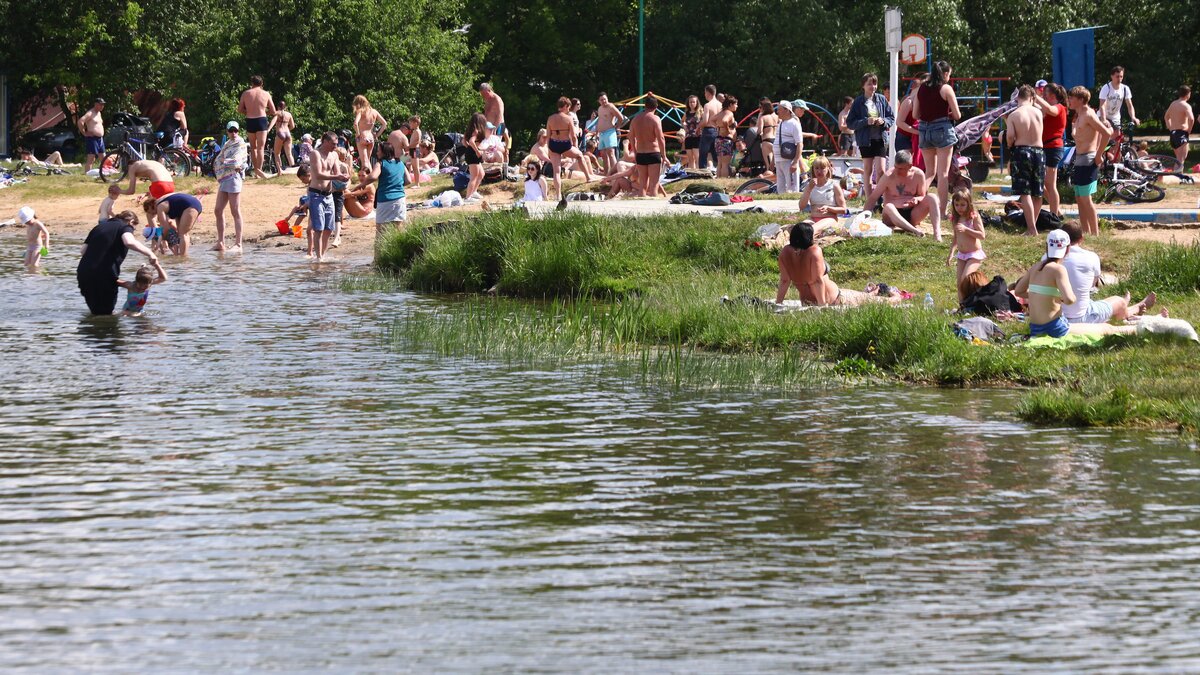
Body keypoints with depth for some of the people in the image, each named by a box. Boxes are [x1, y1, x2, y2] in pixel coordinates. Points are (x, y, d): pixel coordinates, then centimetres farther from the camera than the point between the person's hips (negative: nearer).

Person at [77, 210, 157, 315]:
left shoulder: (99, 227, 23)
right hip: (104, 275, -6)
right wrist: (149, 253, -18)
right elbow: (129, 242, -21)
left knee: (95, 312, 18)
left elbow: (83, 251, 19)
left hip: (84, 272, 6)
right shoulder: (125, 227, 4)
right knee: (105, 313, 5)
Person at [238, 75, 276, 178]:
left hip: (250, 121, 2)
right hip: (261, 120, -2)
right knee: (260, 147, -3)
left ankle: (255, 169, 15)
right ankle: (259, 169, -16)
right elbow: (273, 112, 6)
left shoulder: (246, 93, 4)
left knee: (253, 147, 15)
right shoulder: (266, 94, 2)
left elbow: (240, 110, 5)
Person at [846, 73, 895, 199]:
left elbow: (892, 118, 10)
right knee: (868, 170, 5)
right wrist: (866, 122, -17)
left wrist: (884, 121, -11)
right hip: (865, 140, -1)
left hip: (880, 138, 1)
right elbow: (850, 123, -4)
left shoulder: (881, 100, 4)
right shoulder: (858, 102, -2)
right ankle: (870, 201, 11)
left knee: (881, 170, -8)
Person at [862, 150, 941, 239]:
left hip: (912, 215, 3)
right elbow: (873, 198, -7)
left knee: (932, 198, -20)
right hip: (893, 215, -3)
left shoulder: (918, 175, -4)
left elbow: (923, 197, 6)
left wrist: (917, 199, -19)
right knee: (888, 207, -38)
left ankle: (937, 232, -39)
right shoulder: (889, 177, -10)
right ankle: (915, 231, -57)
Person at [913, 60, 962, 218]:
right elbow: (957, 115, -6)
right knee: (943, 173, 0)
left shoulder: (921, 89, 7)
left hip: (924, 130, 5)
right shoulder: (946, 89, -7)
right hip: (943, 129, -5)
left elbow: (915, 114, 9)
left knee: (930, 172, 17)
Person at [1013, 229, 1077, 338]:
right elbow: (1069, 299, -25)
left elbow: (1018, 292, 18)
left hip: (1034, 328, 8)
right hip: (1054, 327, -8)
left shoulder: (1035, 268, 7)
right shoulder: (1059, 269, -14)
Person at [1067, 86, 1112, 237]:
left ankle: (1095, 233, -8)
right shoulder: (1079, 116, 16)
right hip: (1079, 160, 10)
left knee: (1085, 198, -10)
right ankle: (1086, 232, 15)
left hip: (1088, 160, -10)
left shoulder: (1088, 115, -13)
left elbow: (1107, 133, -22)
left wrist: (1098, 155, -17)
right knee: (1079, 199, 11)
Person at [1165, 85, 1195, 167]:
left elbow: (1166, 117, 27)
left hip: (1173, 132, 8)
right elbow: (1191, 119, -27)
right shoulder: (1186, 105, -12)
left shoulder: (1173, 104, 13)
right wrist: (1189, 130, -12)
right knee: (1181, 160, -10)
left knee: (1178, 159, 19)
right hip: (1182, 132, -8)